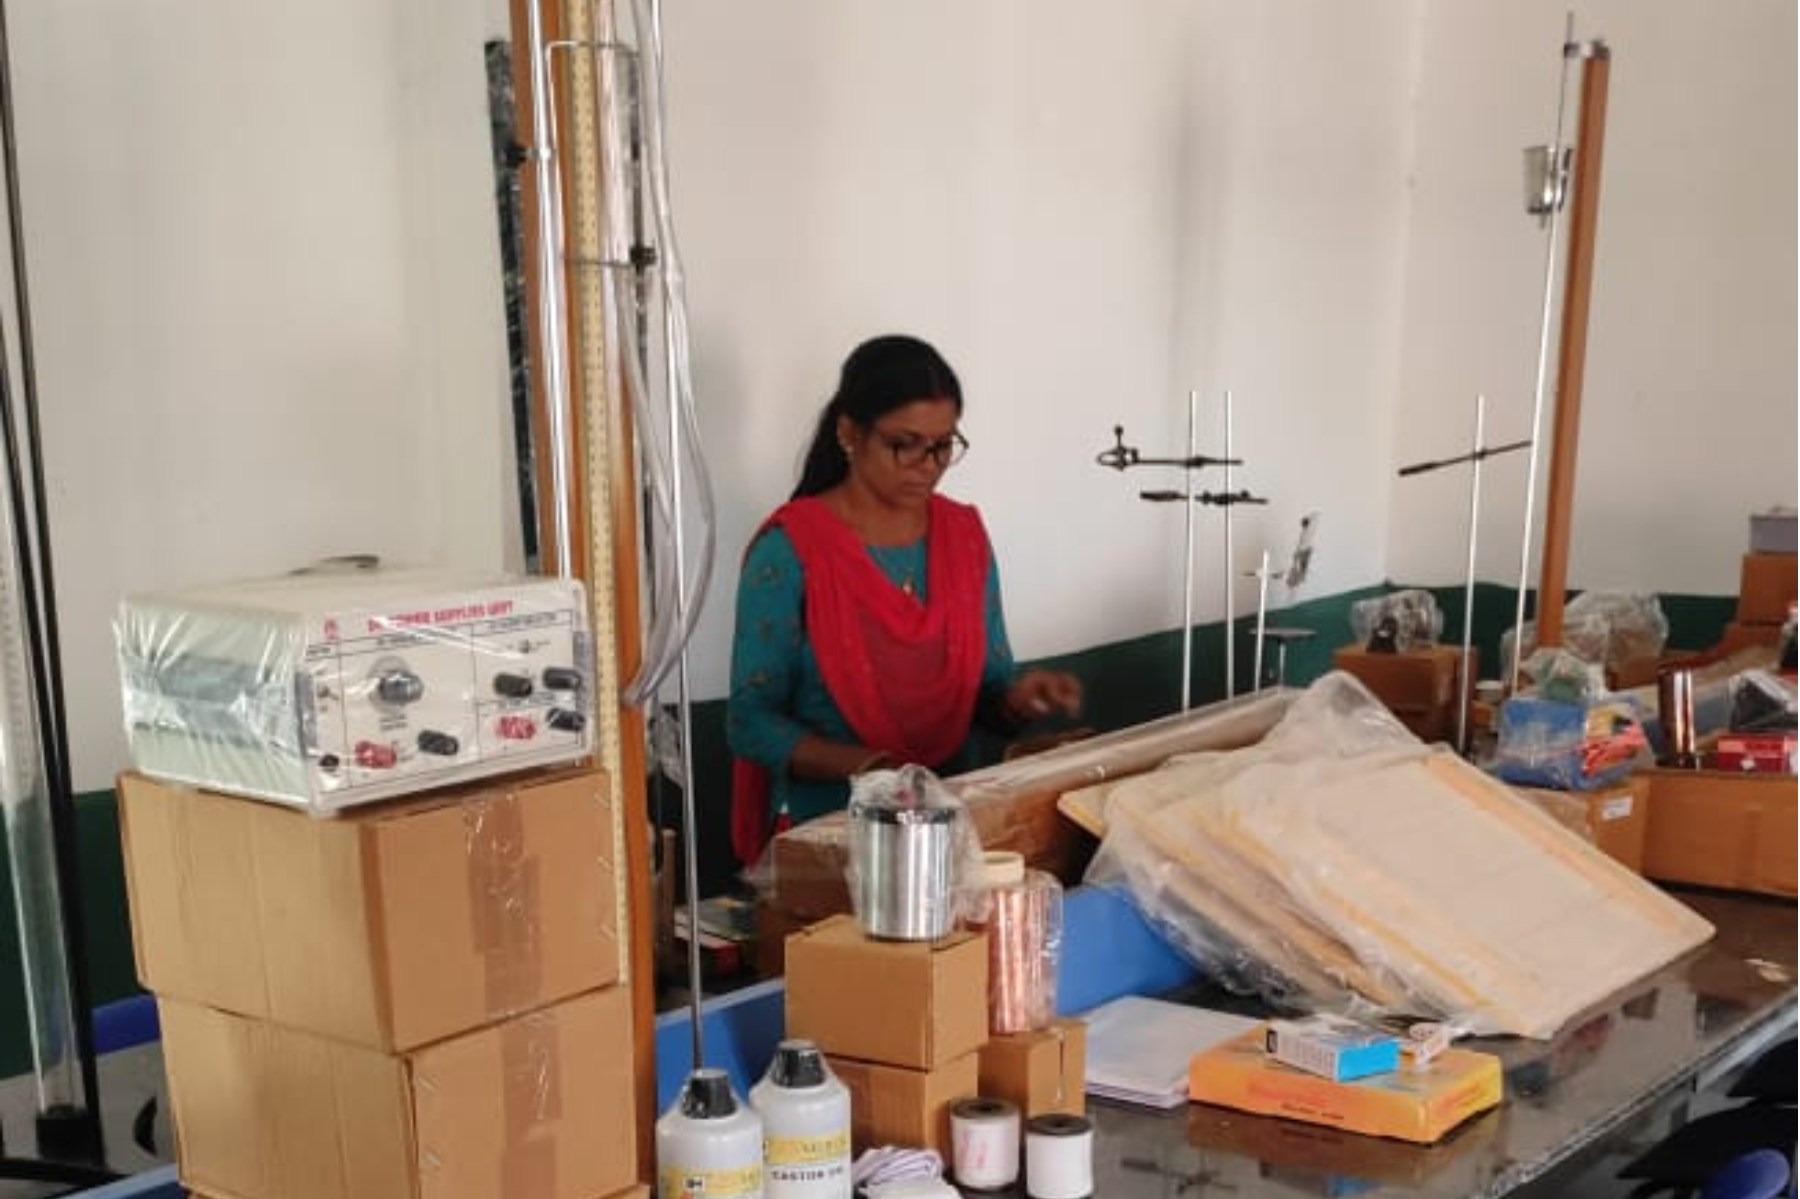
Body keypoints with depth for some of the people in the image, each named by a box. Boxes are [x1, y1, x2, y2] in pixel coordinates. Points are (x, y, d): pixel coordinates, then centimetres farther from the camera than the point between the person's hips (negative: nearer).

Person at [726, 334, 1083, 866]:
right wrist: (863, 765, -23)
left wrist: (1018, 698, -9)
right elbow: (751, 720, -9)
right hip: (821, 823, -5)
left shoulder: (965, 535, 8)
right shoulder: (789, 549, -9)